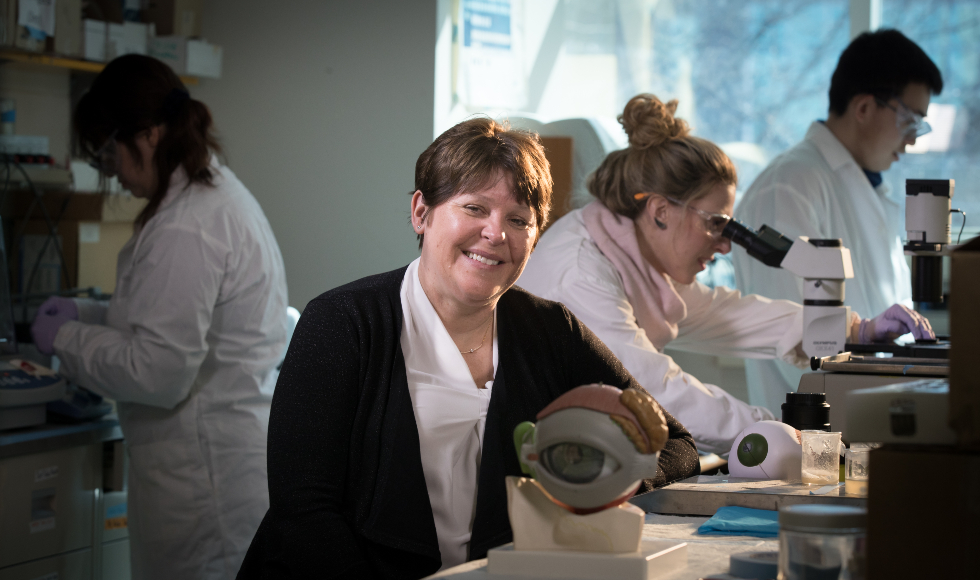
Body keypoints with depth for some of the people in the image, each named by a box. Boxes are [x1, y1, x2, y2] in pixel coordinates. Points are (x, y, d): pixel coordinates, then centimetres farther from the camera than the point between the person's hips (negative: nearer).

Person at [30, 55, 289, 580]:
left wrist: (67, 338, -8)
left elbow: (157, 373, -22)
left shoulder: (185, 230, -22)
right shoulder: (219, 193, 11)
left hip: (207, 473, -10)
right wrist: (85, 314, 17)